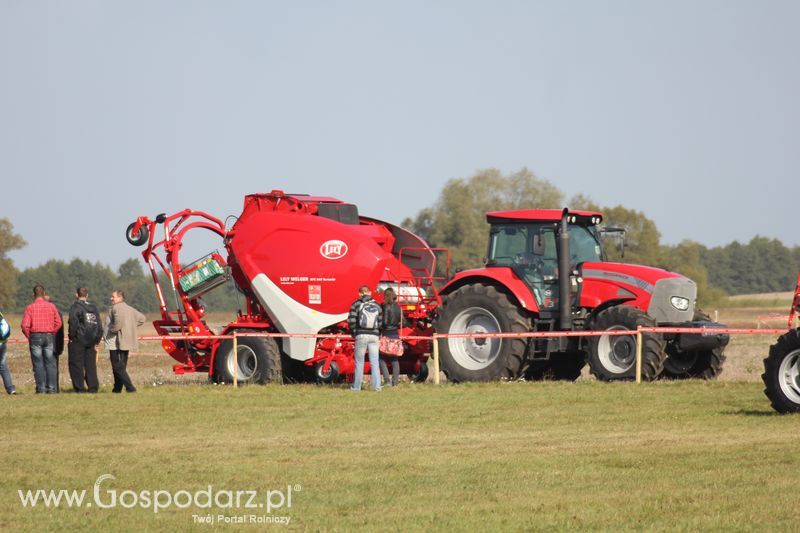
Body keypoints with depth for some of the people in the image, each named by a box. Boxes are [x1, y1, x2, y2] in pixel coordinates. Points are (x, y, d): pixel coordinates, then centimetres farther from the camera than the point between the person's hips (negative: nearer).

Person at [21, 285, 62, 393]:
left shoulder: (30, 308, -5)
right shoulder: (51, 306, 2)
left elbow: (25, 325, -11)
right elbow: (58, 323, -2)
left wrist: (29, 337, 4)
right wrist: (52, 333, 9)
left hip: (35, 336, -2)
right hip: (49, 336, 2)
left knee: (38, 364, 1)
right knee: (50, 363, 5)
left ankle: (41, 388, -2)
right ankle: (51, 388, 2)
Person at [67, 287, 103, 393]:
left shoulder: (75, 307, -6)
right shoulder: (94, 308, 14)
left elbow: (73, 323, -18)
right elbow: (99, 325, 15)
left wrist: (72, 336, -8)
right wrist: (97, 340, 17)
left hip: (78, 341, -6)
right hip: (91, 341, 6)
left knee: (76, 365, -1)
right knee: (91, 365, 9)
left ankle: (79, 388, -4)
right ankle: (93, 387, 4)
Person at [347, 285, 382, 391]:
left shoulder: (356, 305, -1)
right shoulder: (376, 305, 7)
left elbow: (351, 321, -6)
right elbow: (381, 322, 6)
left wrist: (354, 332, 8)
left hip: (361, 335, -2)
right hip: (374, 336, 2)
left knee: (359, 362, 5)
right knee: (374, 362, 4)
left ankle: (356, 386, 7)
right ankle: (376, 385, -2)